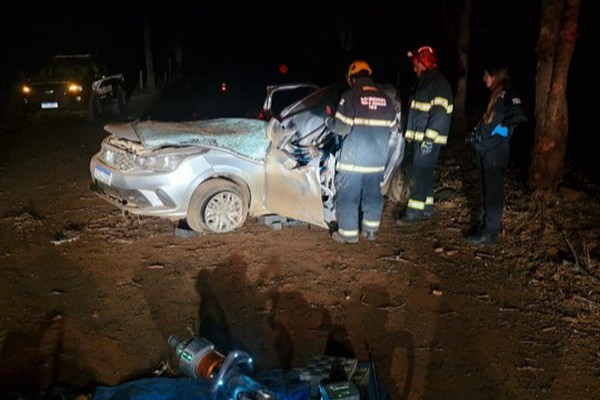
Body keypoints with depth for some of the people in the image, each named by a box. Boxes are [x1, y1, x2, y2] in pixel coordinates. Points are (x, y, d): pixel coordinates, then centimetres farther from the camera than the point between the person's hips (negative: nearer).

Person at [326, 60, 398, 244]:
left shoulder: (350, 96, -9)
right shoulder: (386, 98, 7)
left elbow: (341, 127, -13)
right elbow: (393, 126, 14)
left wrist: (329, 121, 7)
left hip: (353, 157, -5)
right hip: (378, 158, 5)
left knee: (348, 194, 3)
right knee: (373, 193, 16)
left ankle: (348, 233, 5)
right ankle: (370, 229, 23)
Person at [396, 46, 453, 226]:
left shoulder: (439, 84, -13)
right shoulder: (423, 82, 17)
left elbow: (440, 113, -20)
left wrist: (429, 139, -24)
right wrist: (411, 136, 20)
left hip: (429, 139, -9)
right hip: (418, 138, 10)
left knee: (419, 174, -10)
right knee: (424, 173, 13)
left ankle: (414, 212, -7)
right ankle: (426, 210, 21)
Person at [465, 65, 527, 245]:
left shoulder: (507, 96, -13)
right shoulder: (494, 96, 16)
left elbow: (520, 116, -27)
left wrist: (502, 128, -20)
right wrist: (477, 134, 11)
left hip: (496, 152, -9)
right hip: (485, 150, 9)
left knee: (493, 192, -5)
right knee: (486, 190, 16)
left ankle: (490, 233, -1)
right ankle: (489, 224, 28)